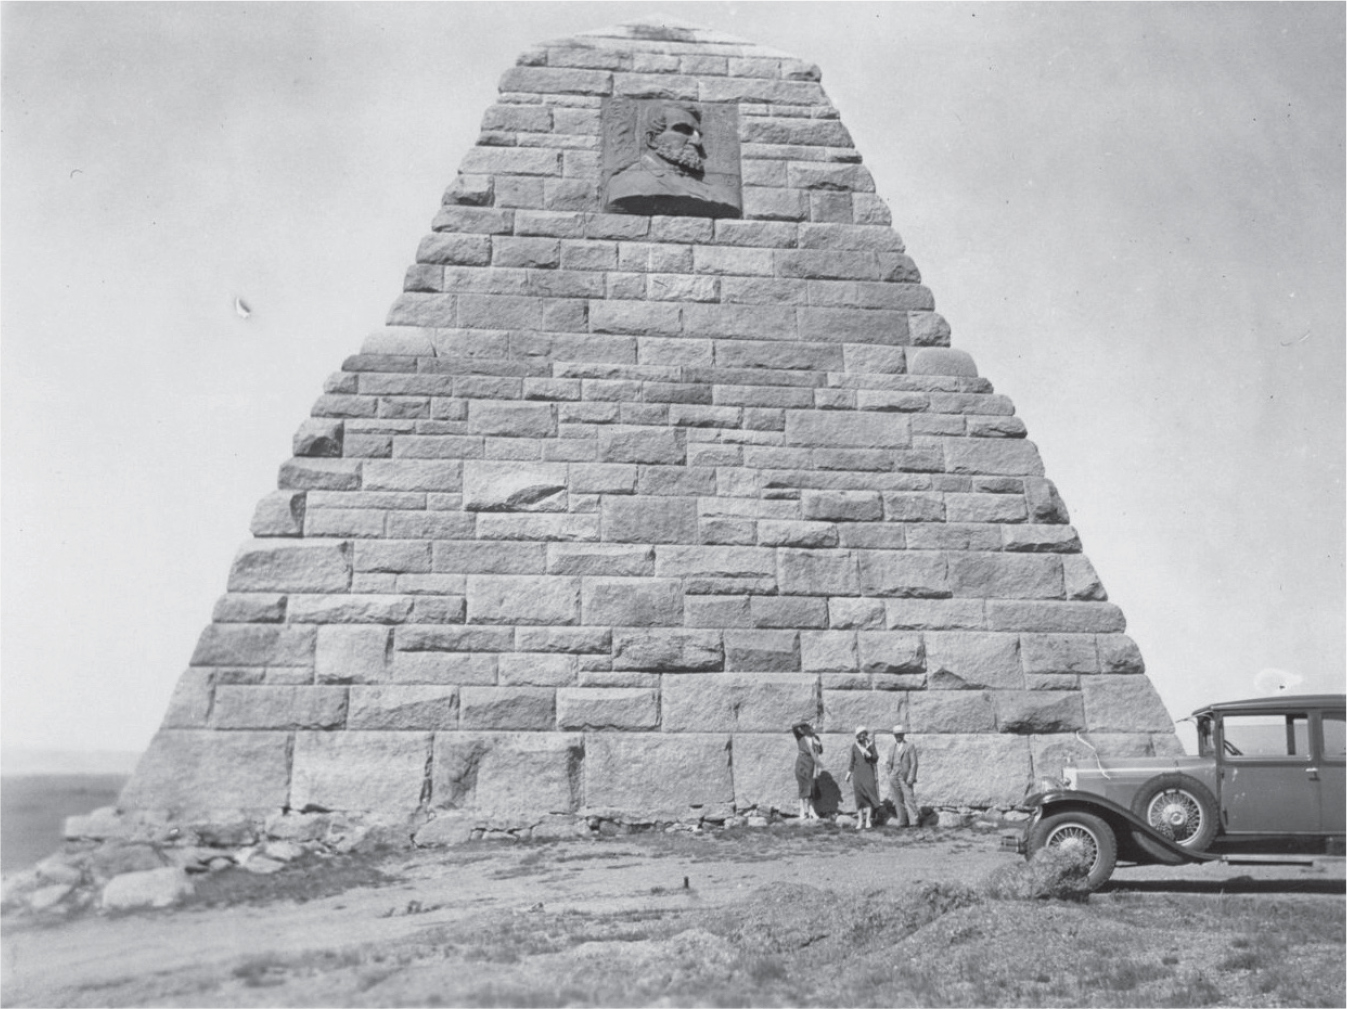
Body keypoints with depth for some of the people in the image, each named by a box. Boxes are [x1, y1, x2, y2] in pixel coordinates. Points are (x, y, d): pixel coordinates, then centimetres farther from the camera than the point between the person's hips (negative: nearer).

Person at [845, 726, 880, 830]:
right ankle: (860, 821, 3)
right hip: (857, 774, 1)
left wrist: (868, 754, -16)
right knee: (859, 797, -2)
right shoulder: (854, 746, 6)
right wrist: (849, 773, 8)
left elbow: (876, 759, 2)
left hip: (868, 773, -1)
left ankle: (868, 820, -3)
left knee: (870, 795, -9)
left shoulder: (870, 744, 2)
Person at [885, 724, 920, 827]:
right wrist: (890, 774, 6)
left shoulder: (910, 746, 3)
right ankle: (902, 822, 6)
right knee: (898, 801, 2)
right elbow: (888, 763, 21)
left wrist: (911, 778, -11)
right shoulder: (893, 747, 15)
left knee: (909, 799, -11)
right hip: (894, 779, 4)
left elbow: (914, 763, -2)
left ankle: (914, 821, -11)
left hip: (906, 778, -4)